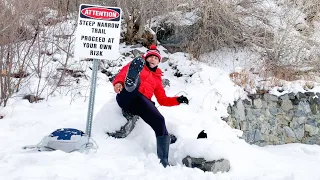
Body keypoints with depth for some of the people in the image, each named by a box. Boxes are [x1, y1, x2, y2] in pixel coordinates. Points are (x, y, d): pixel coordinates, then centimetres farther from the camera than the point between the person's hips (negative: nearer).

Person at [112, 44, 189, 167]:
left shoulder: (157, 78, 34)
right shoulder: (136, 66, 26)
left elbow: (162, 100, 29)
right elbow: (122, 74, 6)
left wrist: (178, 100, 11)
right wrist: (118, 83, -18)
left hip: (142, 102, 3)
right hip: (126, 97, -3)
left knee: (160, 121, -23)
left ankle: (163, 162, -22)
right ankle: (130, 83, -64)